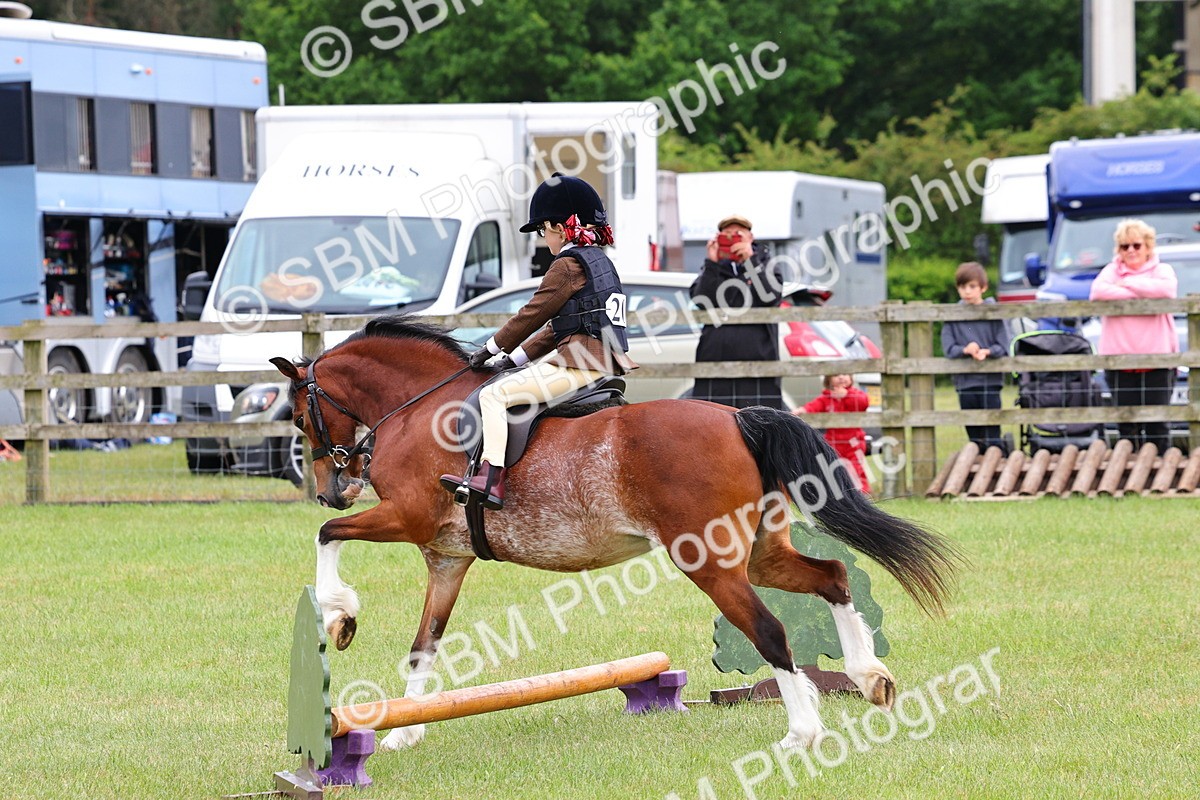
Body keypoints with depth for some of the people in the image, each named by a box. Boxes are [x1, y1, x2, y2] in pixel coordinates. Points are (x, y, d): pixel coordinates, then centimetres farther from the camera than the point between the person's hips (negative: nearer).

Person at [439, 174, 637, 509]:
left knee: (494, 394, -14)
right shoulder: (600, 262, 22)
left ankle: (491, 478, -26)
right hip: (604, 366, 10)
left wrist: (491, 349, 6)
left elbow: (533, 314, -6)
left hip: (580, 365, -10)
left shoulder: (568, 264, -8)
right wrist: (518, 357, 22)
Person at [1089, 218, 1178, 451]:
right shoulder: (1111, 271, 12)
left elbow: (1167, 288, -14)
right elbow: (1098, 290, -10)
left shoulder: (1161, 270, 10)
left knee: (1157, 424, -2)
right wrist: (1140, 295, -10)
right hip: (1119, 358, 1)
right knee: (1127, 426, 1)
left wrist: (1128, 283, -6)